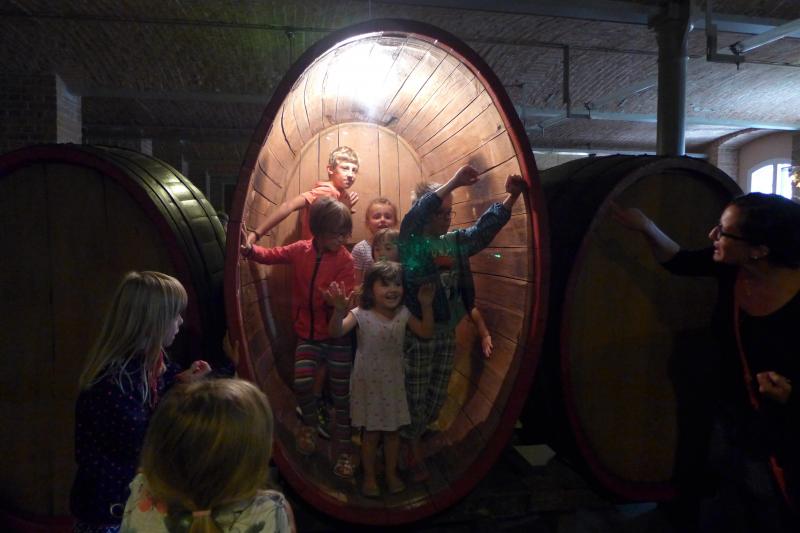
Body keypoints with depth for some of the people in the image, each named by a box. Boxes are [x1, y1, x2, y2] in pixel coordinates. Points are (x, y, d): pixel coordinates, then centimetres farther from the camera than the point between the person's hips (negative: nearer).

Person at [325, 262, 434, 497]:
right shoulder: (361, 314, -19)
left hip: (394, 382, 4)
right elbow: (336, 332, -33)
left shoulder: (403, 314, -6)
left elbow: (426, 333, -1)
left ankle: (391, 473, 37)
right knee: (371, 432, 9)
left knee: (393, 430, 16)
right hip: (368, 382, -3)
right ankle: (369, 476, 31)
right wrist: (339, 310, -54)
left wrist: (426, 305, -13)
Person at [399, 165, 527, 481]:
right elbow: (414, 217, -28)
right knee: (414, 396, 5)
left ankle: (412, 435, 38)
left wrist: (511, 196, -8)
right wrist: (454, 183, -32)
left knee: (436, 397, 15)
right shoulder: (411, 242, -10)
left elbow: (486, 227, 5)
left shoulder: (455, 241, 6)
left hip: (447, 332, 6)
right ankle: (414, 452, 24)